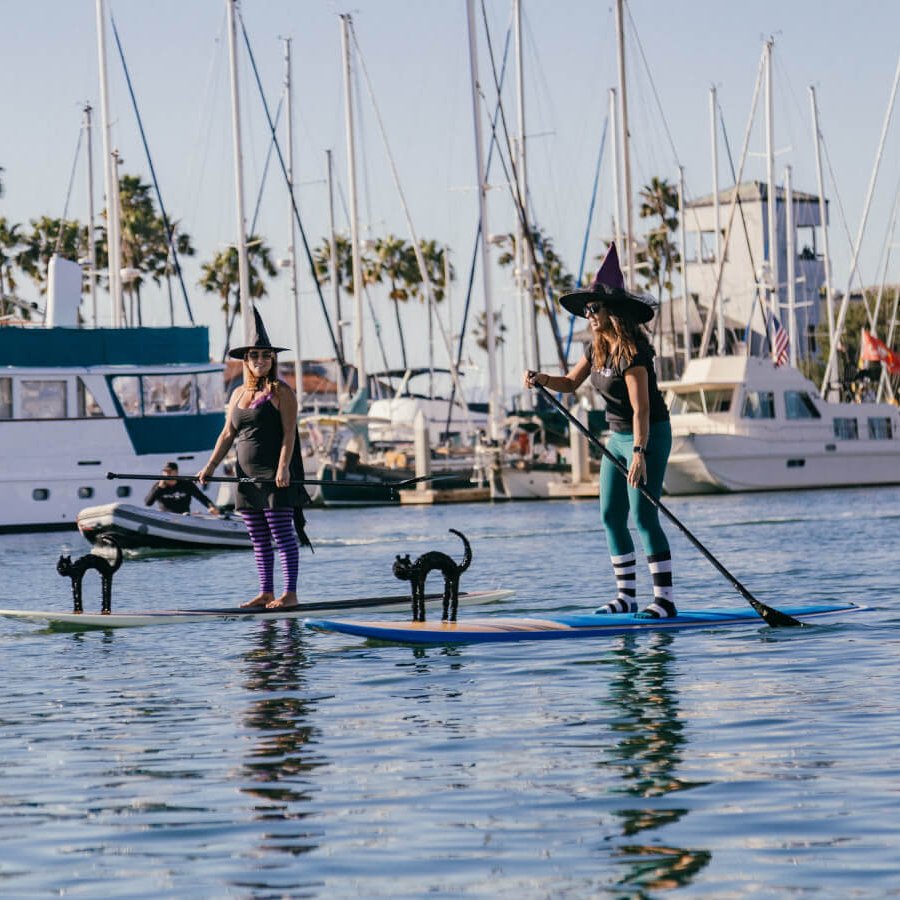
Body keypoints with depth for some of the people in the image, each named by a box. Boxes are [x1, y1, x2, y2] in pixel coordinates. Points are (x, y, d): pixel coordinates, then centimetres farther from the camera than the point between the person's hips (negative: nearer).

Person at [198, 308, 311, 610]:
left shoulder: (282, 393, -4)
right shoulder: (239, 395, 15)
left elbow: (288, 434, -11)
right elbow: (228, 434, 15)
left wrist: (283, 468, -22)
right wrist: (210, 466, 6)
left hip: (276, 478, -7)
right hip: (248, 478, 7)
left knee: (283, 536, -7)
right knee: (259, 540, 9)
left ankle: (290, 593, -5)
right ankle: (266, 593, 13)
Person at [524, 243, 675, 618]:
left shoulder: (631, 350, -22)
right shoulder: (597, 346, 5)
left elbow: (641, 408, -27)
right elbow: (571, 382, 16)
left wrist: (640, 452, -34)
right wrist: (542, 379, -3)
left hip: (649, 436, -9)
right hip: (618, 436, 9)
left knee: (643, 516, -13)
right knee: (611, 516, 7)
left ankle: (664, 599, -11)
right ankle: (626, 595, 13)